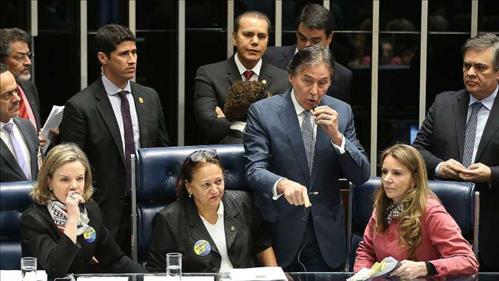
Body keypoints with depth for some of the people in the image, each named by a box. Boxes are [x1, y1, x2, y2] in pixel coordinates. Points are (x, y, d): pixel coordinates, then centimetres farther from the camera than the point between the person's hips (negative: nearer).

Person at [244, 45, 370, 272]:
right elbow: (254, 170, -15)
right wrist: (282, 184, -36)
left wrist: (336, 136, -15)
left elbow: (361, 176, 1)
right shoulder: (263, 112, -6)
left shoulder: (341, 112, 3)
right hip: (278, 234, -3)